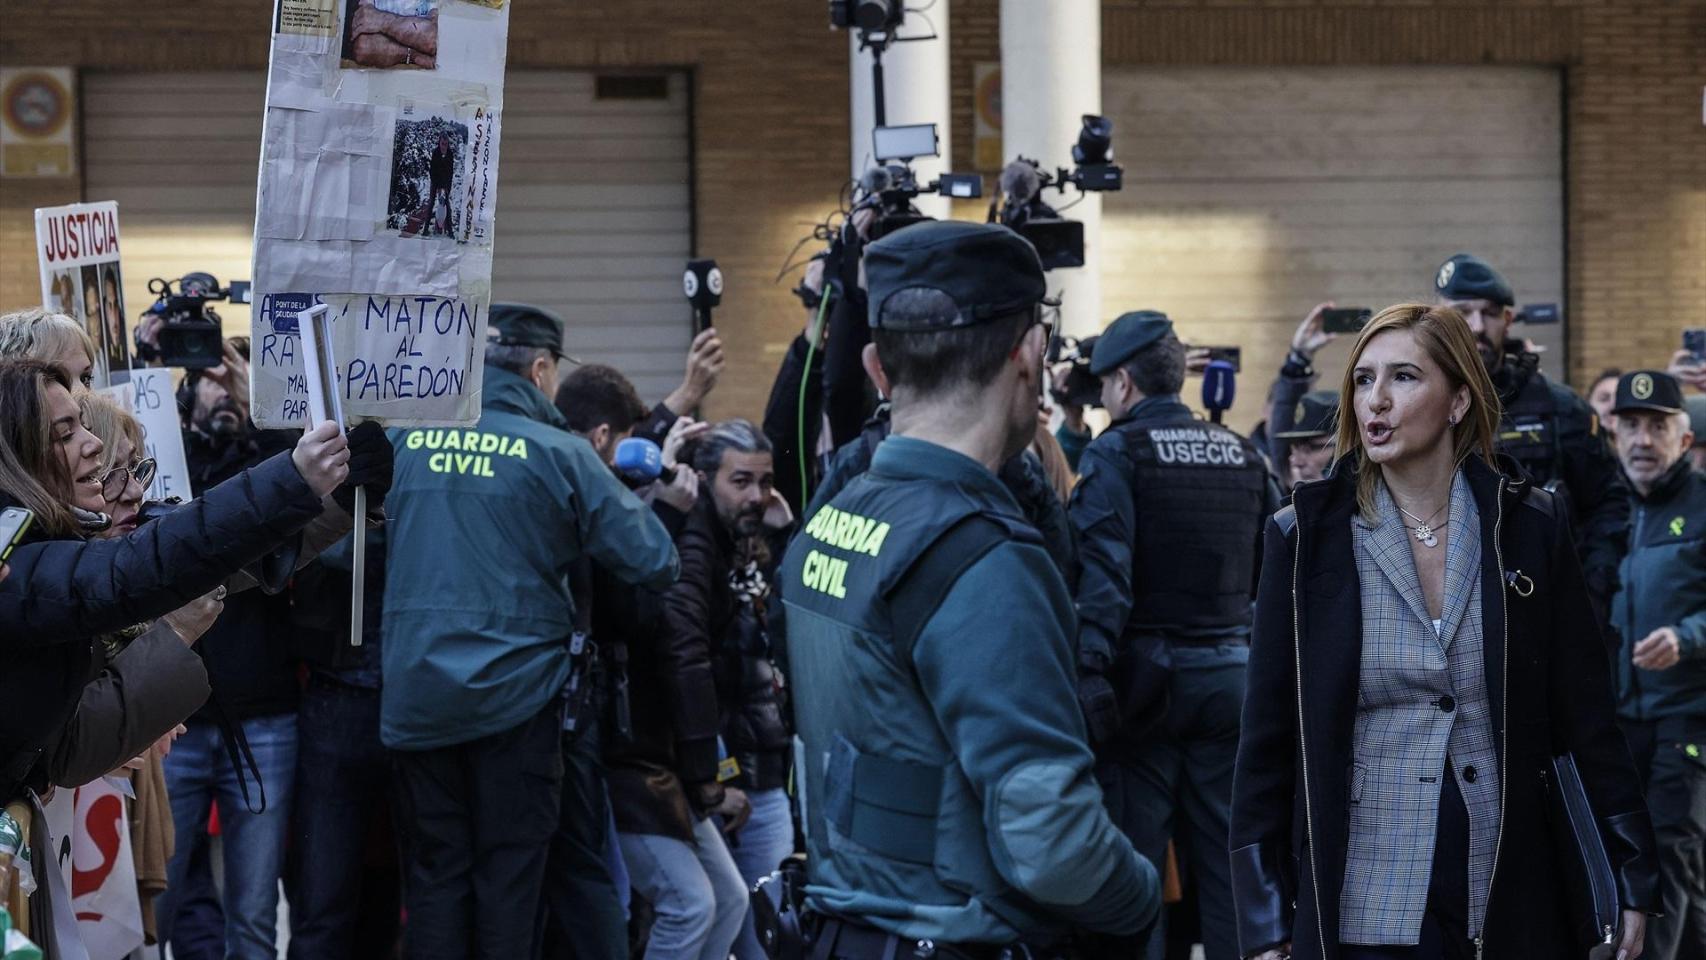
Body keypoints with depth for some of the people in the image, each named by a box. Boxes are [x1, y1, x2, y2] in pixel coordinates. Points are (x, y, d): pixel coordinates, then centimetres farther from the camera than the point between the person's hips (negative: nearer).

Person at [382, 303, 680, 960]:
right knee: (508, 875, 6)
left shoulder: (404, 440, 5)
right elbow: (653, 562, -8)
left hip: (415, 699, 3)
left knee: (435, 872, 10)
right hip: (513, 695, -3)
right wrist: (646, 498, 10)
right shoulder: (557, 454, -7)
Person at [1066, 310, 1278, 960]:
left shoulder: (1116, 452, -8)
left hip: (1148, 675, -5)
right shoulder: (1243, 455, 8)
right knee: (1228, 860, 9)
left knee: (1133, 859, 1)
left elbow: (1102, 576, -18)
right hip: (1230, 674, 5)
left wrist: (1089, 676, -22)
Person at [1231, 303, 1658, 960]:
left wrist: (1631, 882, 3)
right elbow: (1267, 735, 0)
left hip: (1511, 904, 1)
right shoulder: (1304, 537, -1)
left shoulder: (1530, 528, 1)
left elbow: (1586, 716, 5)